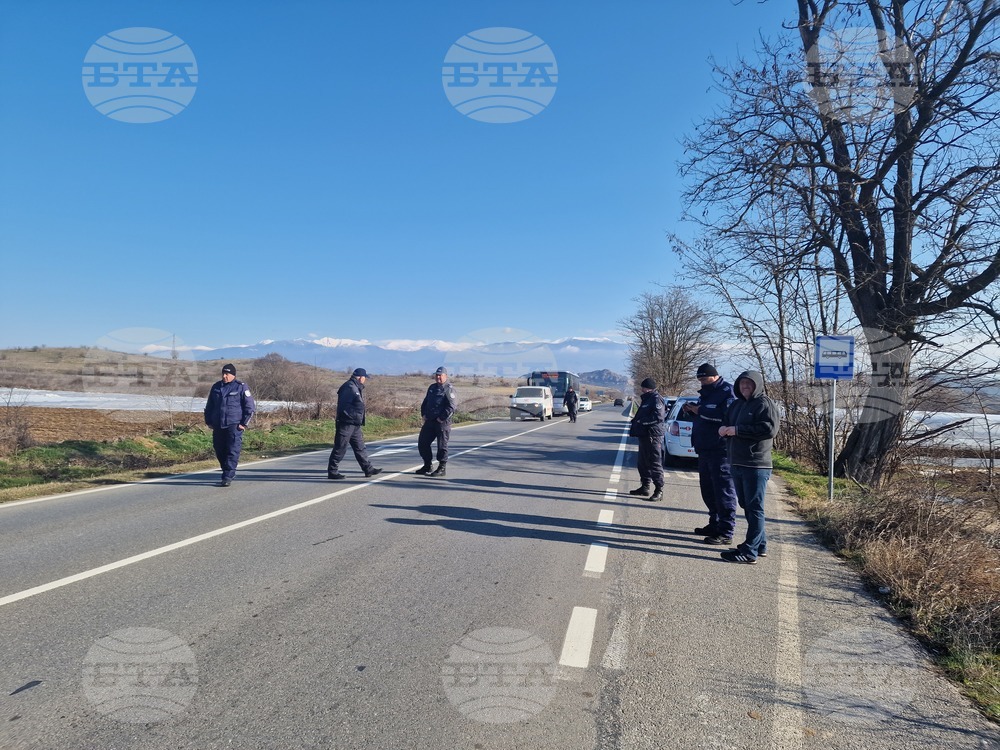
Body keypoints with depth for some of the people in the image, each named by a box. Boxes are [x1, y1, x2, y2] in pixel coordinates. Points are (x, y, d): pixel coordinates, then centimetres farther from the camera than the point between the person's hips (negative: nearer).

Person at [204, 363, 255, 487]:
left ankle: (228, 477, -9)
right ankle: (230, 474, 24)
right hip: (218, 426, 6)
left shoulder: (241, 387, -2)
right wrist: (208, 421, 15)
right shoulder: (216, 387, 13)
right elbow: (209, 406, 23)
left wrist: (244, 423, -7)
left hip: (234, 426, -5)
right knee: (220, 452, 9)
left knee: (232, 452, -10)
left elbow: (250, 407, -2)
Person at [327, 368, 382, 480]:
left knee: (360, 447, 13)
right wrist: (354, 416, -21)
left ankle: (368, 469, 19)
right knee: (340, 448, -4)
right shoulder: (349, 387, -14)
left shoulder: (357, 388, 18)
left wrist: (359, 420, 16)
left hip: (355, 425, 10)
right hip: (346, 423, -10)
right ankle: (332, 472, 3)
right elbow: (343, 406, -23)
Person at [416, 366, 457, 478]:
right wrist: (423, 414, 10)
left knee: (442, 445, -2)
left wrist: (441, 418, -18)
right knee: (422, 443, 11)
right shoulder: (432, 387, 16)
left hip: (442, 422, -8)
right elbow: (425, 402, 23)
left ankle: (441, 469, 7)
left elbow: (451, 407, -17)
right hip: (429, 421, 8)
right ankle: (427, 466, 23)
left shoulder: (449, 389, -9)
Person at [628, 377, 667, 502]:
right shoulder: (646, 399, 19)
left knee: (655, 463, -7)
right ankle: (645, 487, 27)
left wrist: (642, 421, -21)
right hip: (644, 435, 11)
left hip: (653, 436, -11)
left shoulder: (656, 399, -12)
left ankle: (659, 490, -3)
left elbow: (658, 416, -24)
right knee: (643, 463, 17)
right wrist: (635, 422, 7)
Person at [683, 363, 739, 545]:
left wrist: (700, 411, -19)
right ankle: (715, 525, 28)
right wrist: (692, 410, 7)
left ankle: (726, 533, -3)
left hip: (720, 450, -10)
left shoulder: (727, 392, -11)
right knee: (708, 489, 16)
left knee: (723, 490, -7)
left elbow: (727, 416, -25)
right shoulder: (706, 393, 19)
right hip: (705, 448, 10)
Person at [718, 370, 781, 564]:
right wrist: (724, 429, -1)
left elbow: (770, 429, -20)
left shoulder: (765, 404, -7)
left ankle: (750, 551, -3)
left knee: (754, 508, -4)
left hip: (756, 465, -9)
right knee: (746, 505, 14)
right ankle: (760, 545, 26)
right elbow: (726, 424, 25)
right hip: (737, 463, 9)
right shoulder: (736, 405, 18)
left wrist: (738, 430, -19)